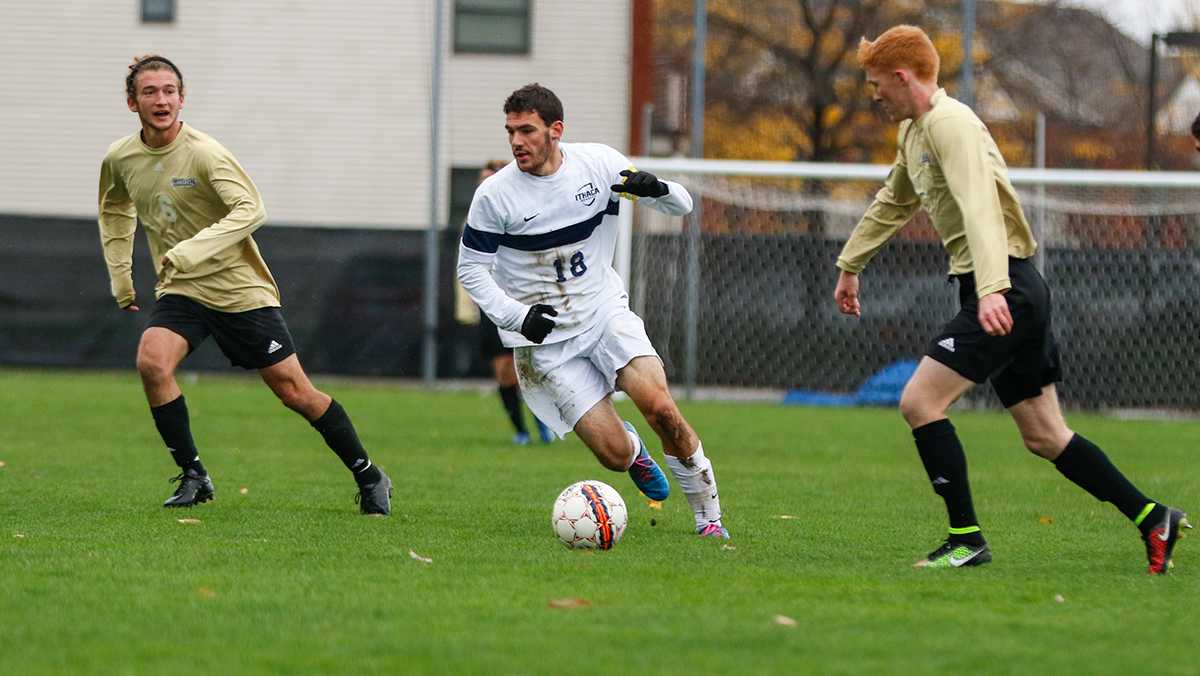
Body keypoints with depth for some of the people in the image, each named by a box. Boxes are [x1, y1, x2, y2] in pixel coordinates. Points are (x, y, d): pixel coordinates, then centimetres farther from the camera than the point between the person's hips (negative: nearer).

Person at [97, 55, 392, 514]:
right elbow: (114, 212, 22)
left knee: (295, 392, -3)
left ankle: (369, 479, 15)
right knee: (151, 360, -25)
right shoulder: (119, 160, 0)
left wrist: (190, 251, -36)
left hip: (241, 289, -4)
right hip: (180, 291, 4)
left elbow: (251, 209, -28)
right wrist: (120, 277, 17)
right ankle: (193, 476, -11)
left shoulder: (204, 153, -18)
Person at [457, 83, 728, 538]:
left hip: (606, 313, 2)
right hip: (544, 341, -2)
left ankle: (708, 513, -3)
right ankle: (631, 446, 29)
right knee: (615, 456, -11)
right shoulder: (493, 196, -13)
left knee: (660, 408, -22)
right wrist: (516, 316, -19)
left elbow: (682, 206, 1)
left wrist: (655, 188, -23)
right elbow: (470, 268, -3)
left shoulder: (599, 163, -6)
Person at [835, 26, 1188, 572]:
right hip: (1009, 295, 10)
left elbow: (979, 206, -29)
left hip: (1005, 294, -10)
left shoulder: (949, 124, -15)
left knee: (920, 402, -14)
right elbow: (892, 204, 36)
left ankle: (967, 540, -10)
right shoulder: (913, 132, 17)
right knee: (1043, 436, 10)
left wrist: (991, 290, -41)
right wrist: (850, 266, 43)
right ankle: (1151, 517, 14)